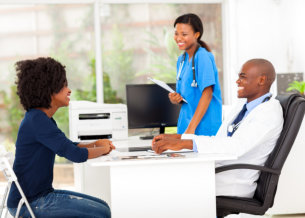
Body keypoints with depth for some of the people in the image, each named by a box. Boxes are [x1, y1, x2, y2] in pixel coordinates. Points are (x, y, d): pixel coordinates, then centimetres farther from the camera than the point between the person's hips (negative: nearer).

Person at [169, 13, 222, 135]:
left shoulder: (203, 57, -12)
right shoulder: (181, 59, 13)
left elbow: (207, 94, -17)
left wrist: (191, 128, -20)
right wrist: (175, 99, -2)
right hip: (186, 122, 7)